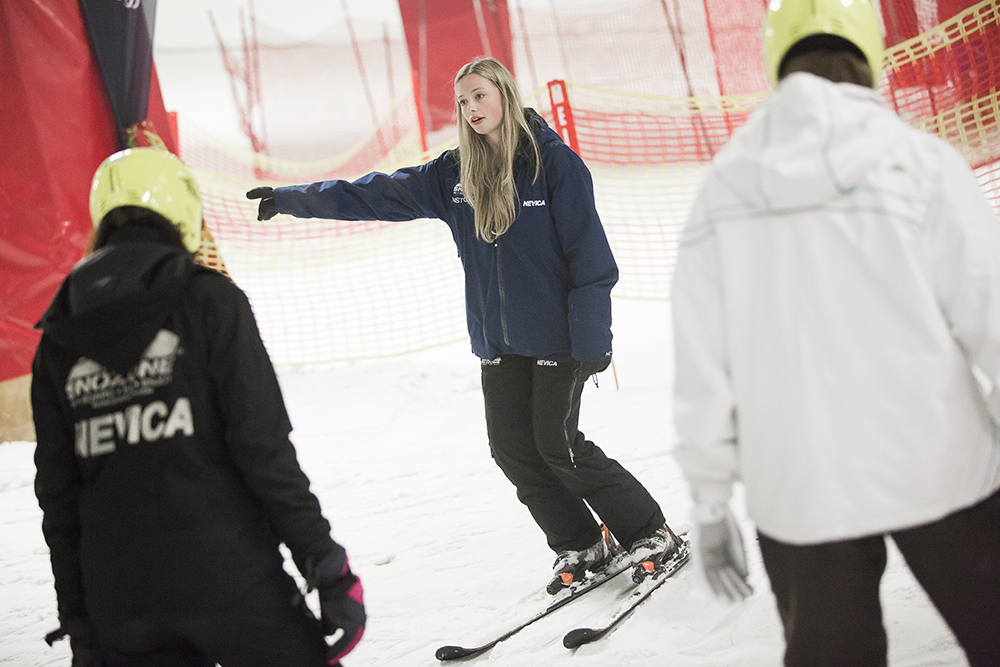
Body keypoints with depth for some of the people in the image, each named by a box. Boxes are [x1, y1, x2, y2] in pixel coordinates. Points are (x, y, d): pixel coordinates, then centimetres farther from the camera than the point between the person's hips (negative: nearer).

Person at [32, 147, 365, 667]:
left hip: (118, 600, 4)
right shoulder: (208, 300, -3)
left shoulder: (59, 341, 9)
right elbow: (263, 447, -10)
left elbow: (57, 496, 11)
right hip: (227, 582, -4)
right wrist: (327, 566, -6)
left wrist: (79, 625, 17)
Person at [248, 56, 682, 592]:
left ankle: (650, 532, 8)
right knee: (512, 447, 3)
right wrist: (291, 199, 3)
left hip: (557, 333, -6)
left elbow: (589, 253, -11)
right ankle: (579, 546, 18)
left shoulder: (553, 162, -9)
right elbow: (376, 195, 8)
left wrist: (592, 340, -14)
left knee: (557, 443, -7)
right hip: (499, 339, 6)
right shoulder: (454, 176, 7)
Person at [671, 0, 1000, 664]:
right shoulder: (918, 162, -8)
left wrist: (711, 501, 9)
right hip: (936, 462, -2)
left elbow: (701, 363, 2)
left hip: (795, 491, 3)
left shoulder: (721, 189, 2)